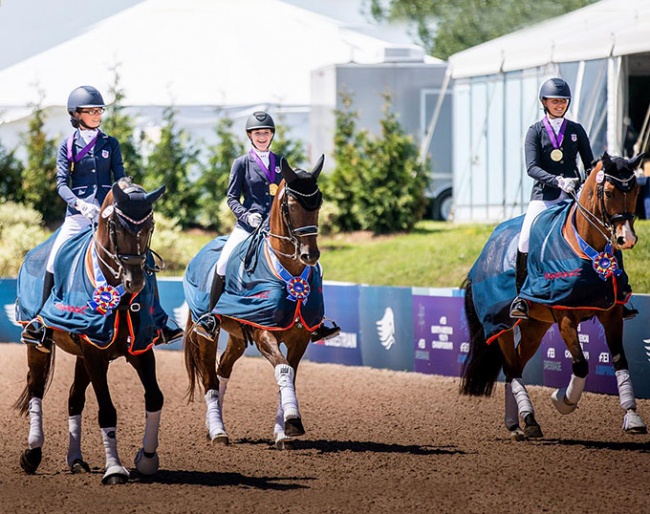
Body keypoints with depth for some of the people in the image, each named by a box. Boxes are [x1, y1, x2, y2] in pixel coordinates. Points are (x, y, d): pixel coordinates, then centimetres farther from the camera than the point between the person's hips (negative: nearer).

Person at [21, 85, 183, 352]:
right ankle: (41, 323, -7)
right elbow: (61, 183, -3)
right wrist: (78, 203, -22)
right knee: (54, 262, -16)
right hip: (78, 213, -1)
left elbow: (120, 179, 6)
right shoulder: (68, 146, 6)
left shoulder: (110, 144, 11)